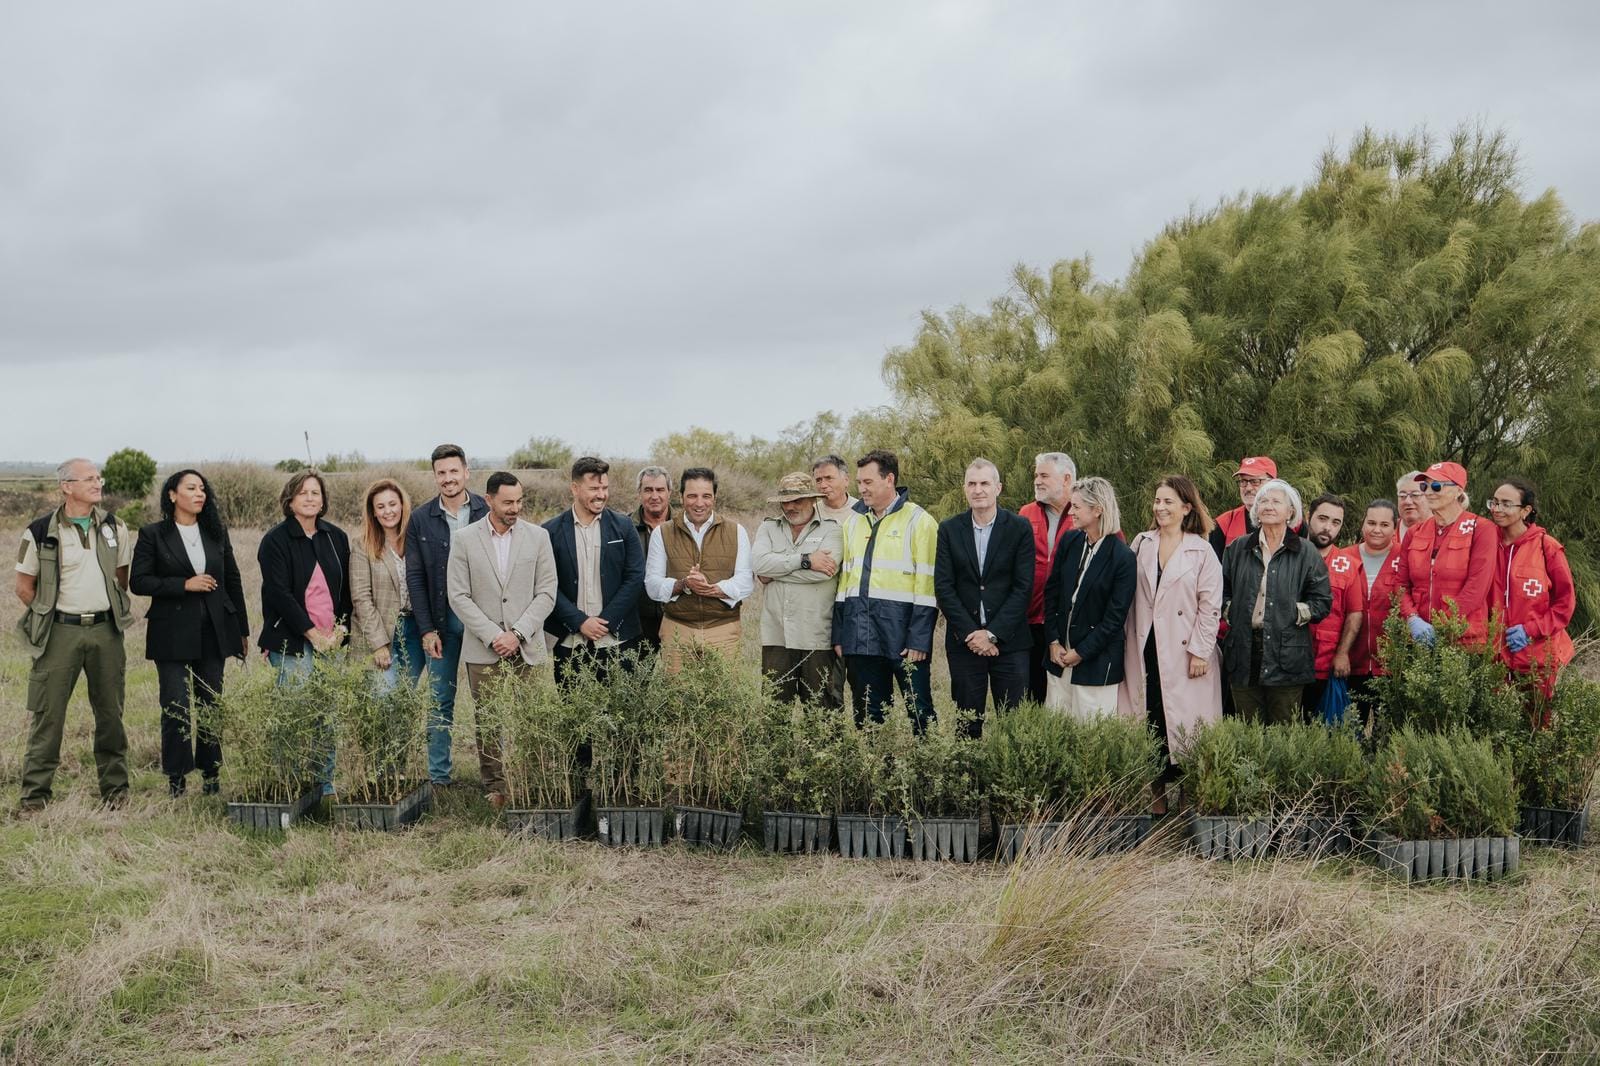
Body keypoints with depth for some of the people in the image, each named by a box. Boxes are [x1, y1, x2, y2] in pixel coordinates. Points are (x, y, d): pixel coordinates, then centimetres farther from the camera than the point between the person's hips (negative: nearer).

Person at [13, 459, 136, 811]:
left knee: (110, 712, 8)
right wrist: (51, 617, 4)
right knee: (48, 714, -1)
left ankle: (115, 787, 19)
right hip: (60, 632, -3)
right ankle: (35, 795, 8)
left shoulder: (113, 527, 6)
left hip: (105, 630, 3)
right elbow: (24, 587, 3)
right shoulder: (41, 532, -5)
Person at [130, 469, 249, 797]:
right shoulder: (153, 535, 0)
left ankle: (211, 776, 14)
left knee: (212, 705, 6)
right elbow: (138, 581, -6)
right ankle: (176, 780, 5)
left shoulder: (216, 533, 11)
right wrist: (185, 585, -15)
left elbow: (233, 581, 14)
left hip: (213, 632, 3)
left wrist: (243, 630, 13)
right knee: (176, 708, -5)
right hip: (172, 633, -3)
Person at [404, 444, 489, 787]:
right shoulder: (420, 519, 3)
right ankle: (438, 777, 13)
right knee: (440, 702, 6)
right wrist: (426, 629, -3)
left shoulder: (488, 512, -1)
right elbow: (415, 578, 3)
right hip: (442, 620, 1)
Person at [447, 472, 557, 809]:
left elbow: (547, 592, 2)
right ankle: (494, 788, 12)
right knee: (488, 723, 2)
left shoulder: (538, 537, 5)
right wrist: (492, 636, -9)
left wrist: (517, 633, -8)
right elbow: (458, 597, -1)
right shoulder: (464, 540, 2)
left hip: (527, 648, 1)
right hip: (483, 650, 0)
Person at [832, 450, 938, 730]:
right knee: (866, 714, 10)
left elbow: (926, 583, -8)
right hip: (860, 639, 6)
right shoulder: (855, 523, 16)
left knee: (918, 708, -1)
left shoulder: (918, 522, -3)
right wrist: (839, 634, 11)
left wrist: (919, 639, -14)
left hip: (902, 637, -6)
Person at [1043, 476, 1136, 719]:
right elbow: (1052, 592, 8)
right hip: (1059, 652, 5)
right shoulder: (1070, 542, 3)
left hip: (1097, 660, -5)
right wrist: (1054, 641, 0)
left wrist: (1081, 652, -10)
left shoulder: (1123, 557, -13)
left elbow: (1115, 616, -12)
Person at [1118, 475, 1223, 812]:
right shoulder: (1141, 544, 9)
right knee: (1150, 718, 2)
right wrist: (1127, 641, 5)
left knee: (1182, 721, -2)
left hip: (1183, 652, -3)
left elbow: (1210, 605, -3)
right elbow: (1126, 595, 10)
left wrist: (1200, 651, -8)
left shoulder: (1201, 551, -1)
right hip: (1144, 649, 3)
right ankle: (1156, 793, 9)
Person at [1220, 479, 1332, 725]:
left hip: (1286, 655, -2)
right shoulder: (1238, 549, 11)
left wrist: (1297, 613, -5)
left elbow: (1322, 602, 5)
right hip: (1244, 652, 2)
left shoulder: (1305, 553, 4)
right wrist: (1230, 611, 3)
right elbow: (1222, 592, 18)